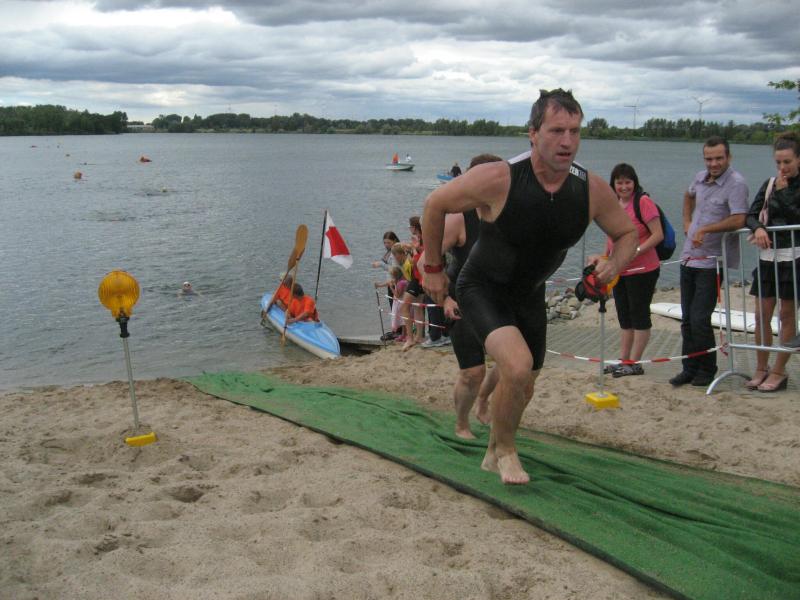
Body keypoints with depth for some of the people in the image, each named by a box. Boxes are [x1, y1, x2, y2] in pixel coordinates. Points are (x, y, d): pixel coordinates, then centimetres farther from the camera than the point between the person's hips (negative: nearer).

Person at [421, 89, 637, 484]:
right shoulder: (498, 179, -28)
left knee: (523, 388, 17)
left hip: (529, 295, 6)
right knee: (518, 366, -28)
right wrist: (433, 267, -5)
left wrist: (614, 266, -19)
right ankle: (504, 449, 2)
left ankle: (493, 456, 46)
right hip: (482, 288, -5)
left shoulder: (592, 190, -15)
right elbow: (435, 205, -13)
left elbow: (627, 233, 3)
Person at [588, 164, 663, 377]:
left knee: (639, 314, 0)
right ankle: (623, 360, 23)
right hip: (619, 270, 8)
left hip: (642, 270, -8)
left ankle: (634, 363, 6)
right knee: (624, 317, 14)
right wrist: (604, 257, 9)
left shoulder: (643, 202, -14)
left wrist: (636, 251, -25)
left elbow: (658, 235, -18)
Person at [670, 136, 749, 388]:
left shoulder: (736, 183, -13)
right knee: (687, 319, 11)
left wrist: (705, 229, -22)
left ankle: (707, 369, 9)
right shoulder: (701, 177, 10)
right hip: (690, 257, 8)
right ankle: (690, 368, 21)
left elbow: (738, 220, -26)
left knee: (700, 319, -8)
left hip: (712, 262, -7)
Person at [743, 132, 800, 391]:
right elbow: (751, 214, 5)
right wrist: (758, 228, -15)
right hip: (768, 255, 4)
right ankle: (761, 369, 16)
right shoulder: (770, 183, 10)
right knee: (762, 314, 4)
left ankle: (779, 372, 9)